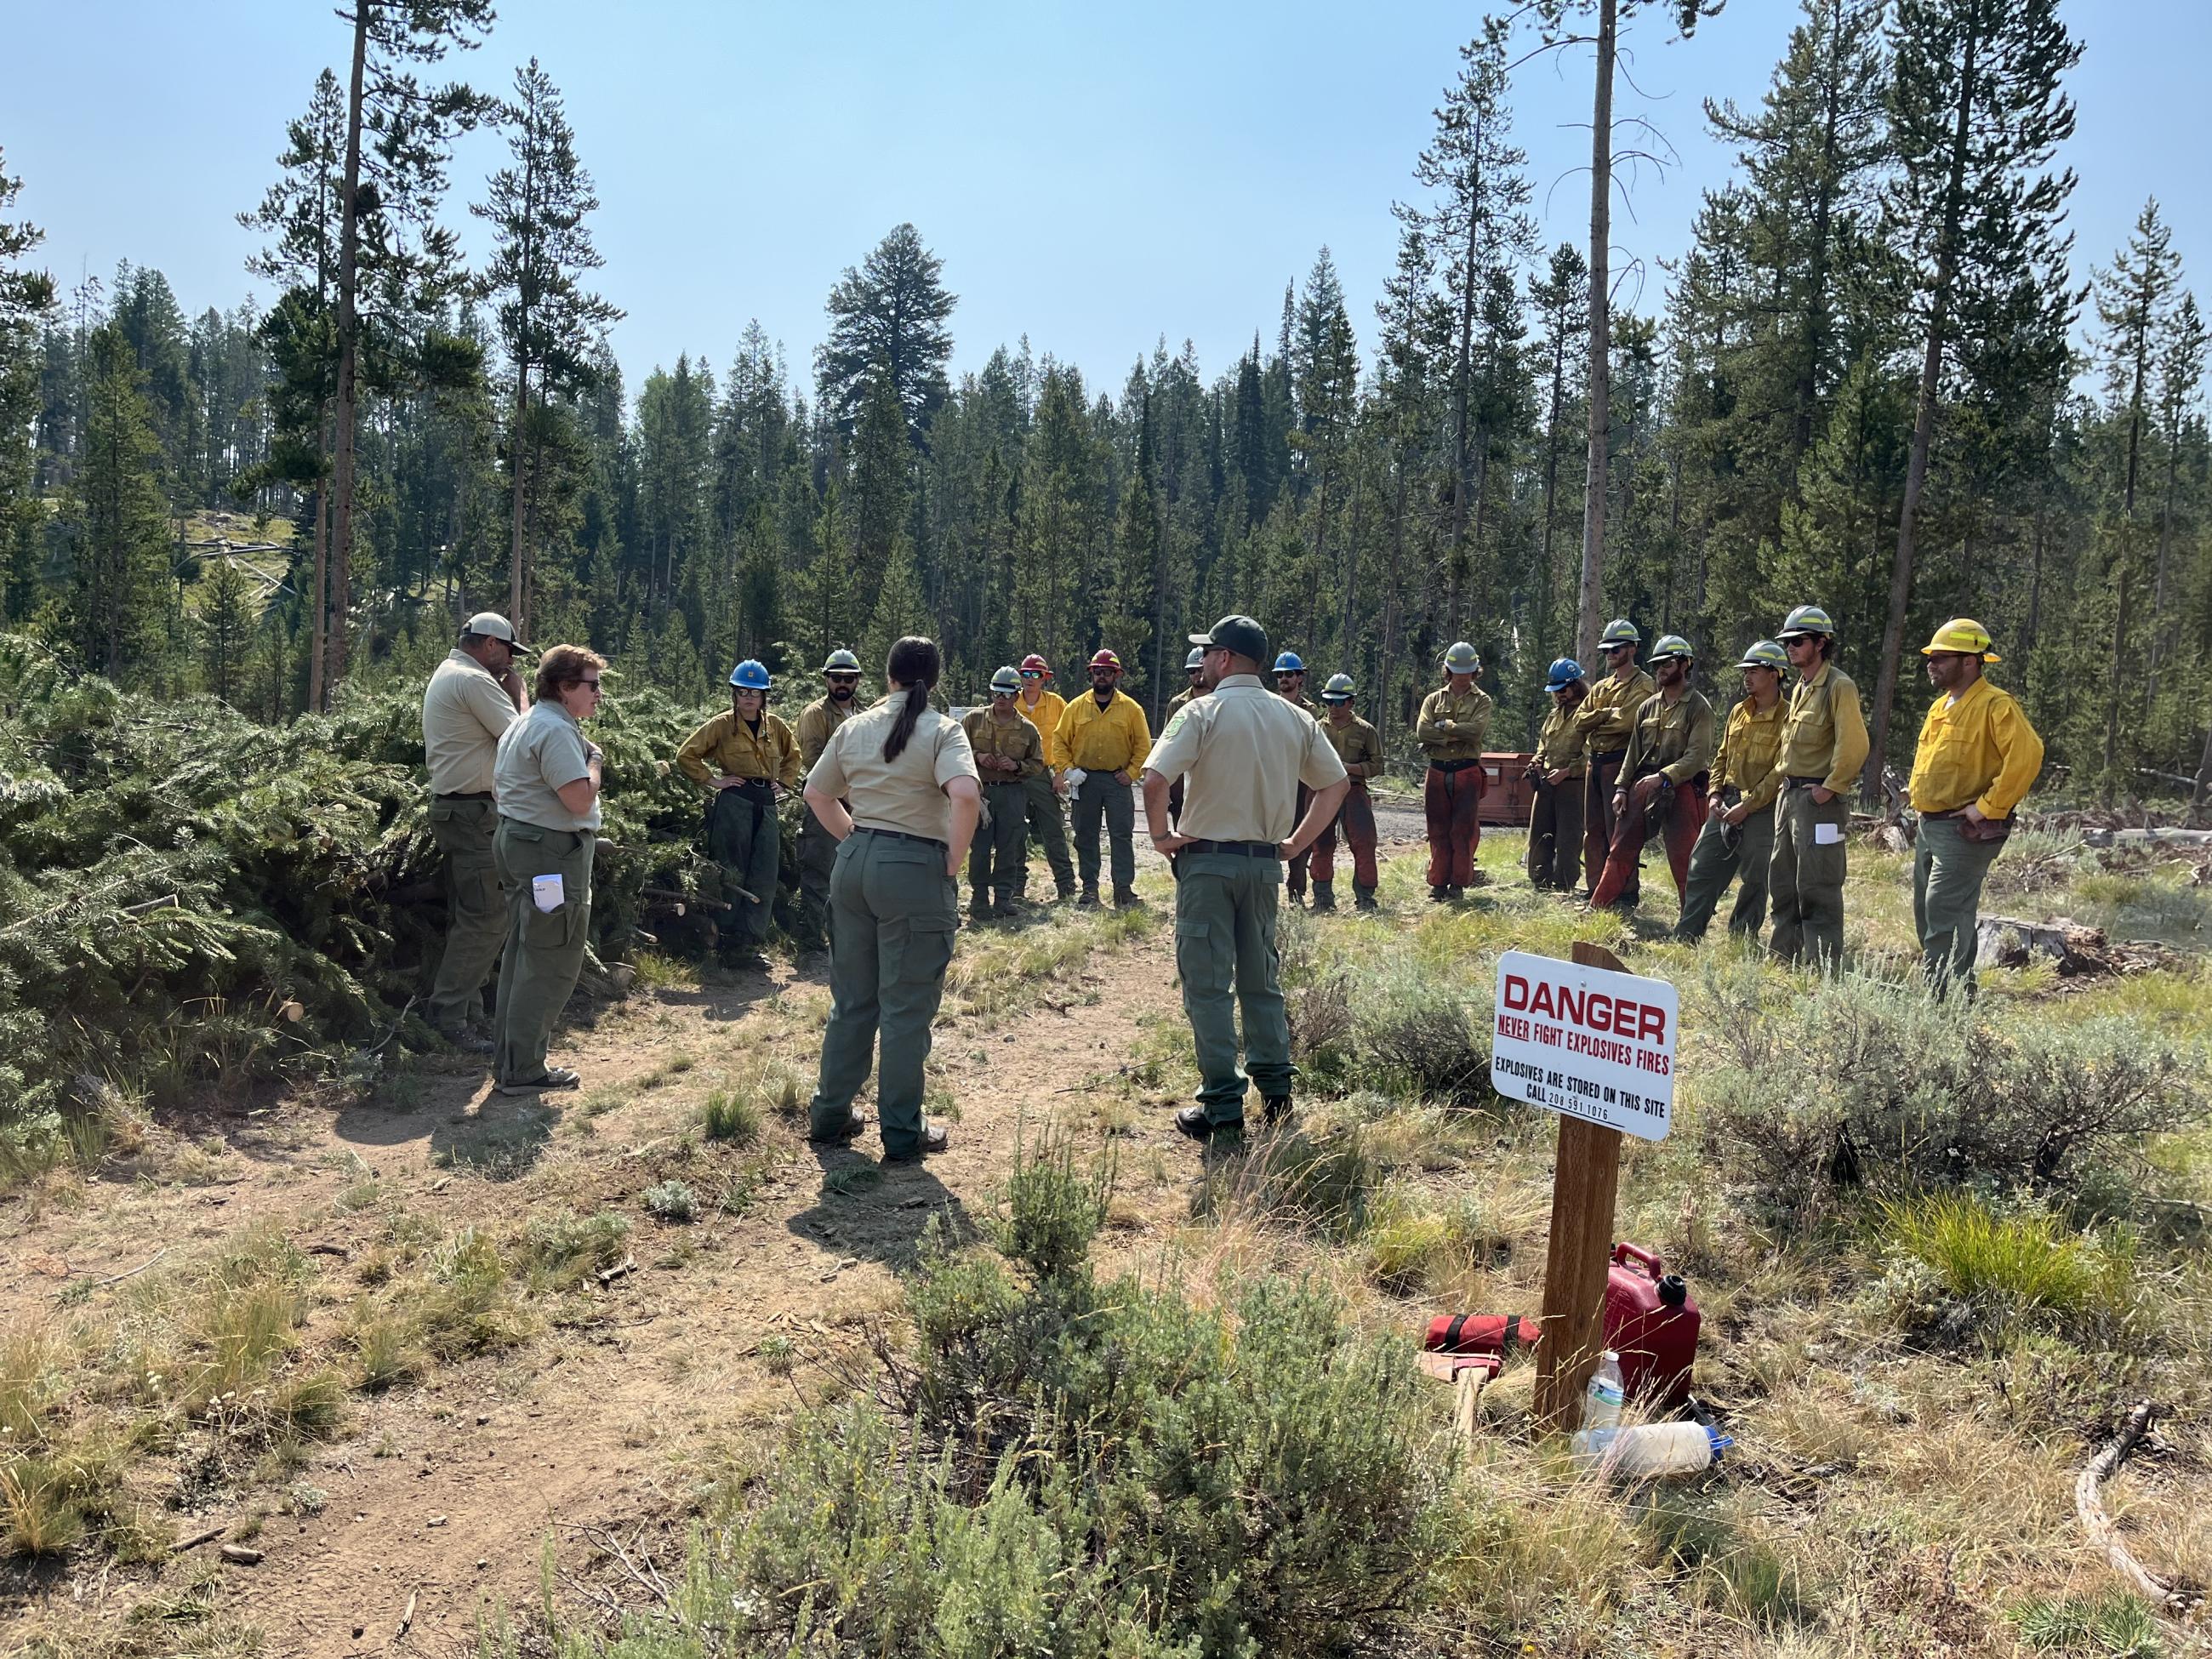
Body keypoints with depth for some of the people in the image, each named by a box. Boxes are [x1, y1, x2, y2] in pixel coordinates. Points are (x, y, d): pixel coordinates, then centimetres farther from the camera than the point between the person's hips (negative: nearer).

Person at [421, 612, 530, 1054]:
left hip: (452, 808, 11)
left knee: (468, 917, 14)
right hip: (474, 813, -11)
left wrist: (507, 691, 11)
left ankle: (466, 1012, 18)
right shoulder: (474, 681, -15)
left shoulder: (445, 674, 18)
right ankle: (450, 1015, -8)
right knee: (488, 917, -9)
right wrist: (518, 691, -3)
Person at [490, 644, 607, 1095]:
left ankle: (509, 1059, 25)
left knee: (522, 954, 17)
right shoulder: (557, 730, -18)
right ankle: (524, 1071, -1)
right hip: (553, 852, -11)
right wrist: (595, 760, -8)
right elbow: (581, 800, -25)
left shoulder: (523, 725, 16)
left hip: (517, 838, 11)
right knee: (550, 964, -5)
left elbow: (498, 785, 23)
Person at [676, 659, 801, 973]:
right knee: (732, 877, 0)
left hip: (766, 805, 5)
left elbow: (793, 755, 28)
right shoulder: (722, 725, -2)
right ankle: (731, 945, 7)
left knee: (763, 879, 2)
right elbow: (686, 755, -2)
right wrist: (712, 781, -6)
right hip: (733, 804, -4)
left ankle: (749, 944, 10)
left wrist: (784, 781, 14)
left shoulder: (775, 726, 10)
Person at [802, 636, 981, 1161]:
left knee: (851, 999, 17)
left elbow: (815, 793, 16)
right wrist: (952, 867, -15)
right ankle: (902, 1134, 11)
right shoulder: (942, 730, -9)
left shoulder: (854, 728, 7)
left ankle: (829, 1116, 27)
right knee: (906, 1008, 3)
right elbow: (965, 795, -25)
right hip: (914, 868, -5)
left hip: (854, 862, 6)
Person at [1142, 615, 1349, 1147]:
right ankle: (1276, 1094, 20)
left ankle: (1223, 1111, 1)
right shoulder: (1294, 719, 7)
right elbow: (1337, 784, 12)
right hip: (1266, 864, 5)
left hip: (1208, 862, -5)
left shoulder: (1203, 713, -10)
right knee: (1261, 980, 18)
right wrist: (1296, 842, 13)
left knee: (1208, 985, 1)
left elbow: (1155, 778, -22)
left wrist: (1161, 836, -8)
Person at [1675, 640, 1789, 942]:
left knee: (1754, 880, 3)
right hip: (1726, 805, 7)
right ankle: (1686, 937, 8)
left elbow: (1780, 773, -16)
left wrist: (1747, 806, -18)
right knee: (1702, 869, 4)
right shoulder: (1739, 712, 13)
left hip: (1762, 810, -7)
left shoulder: (1786, 718, -11)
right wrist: (1714, 794, 4)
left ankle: (1740, 941, 13)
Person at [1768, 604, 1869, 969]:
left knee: (1817, 890, -7)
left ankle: (1825, 969, -1)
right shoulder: (1800, 687, 16)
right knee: (1782, 883, 15)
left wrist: (1830, 787, -18)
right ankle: (1782, 957, 25)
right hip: (1789, 794, 10)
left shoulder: (1839, 686, -13)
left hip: (1818, 799, -10)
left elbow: (1854, 745, -22)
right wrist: (1786, 777, 15)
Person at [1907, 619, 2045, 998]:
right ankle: (1936, 991, 21)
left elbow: (2027, 754, -25)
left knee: (1944, 913, -15)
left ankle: (1950, 995, -12)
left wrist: (1989, 806, -23)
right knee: (1927, 914, 12)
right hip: (1929, 825, 10)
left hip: (1964, 830, -10)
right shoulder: (1940, 706, 16)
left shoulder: (1995, 705, -12)